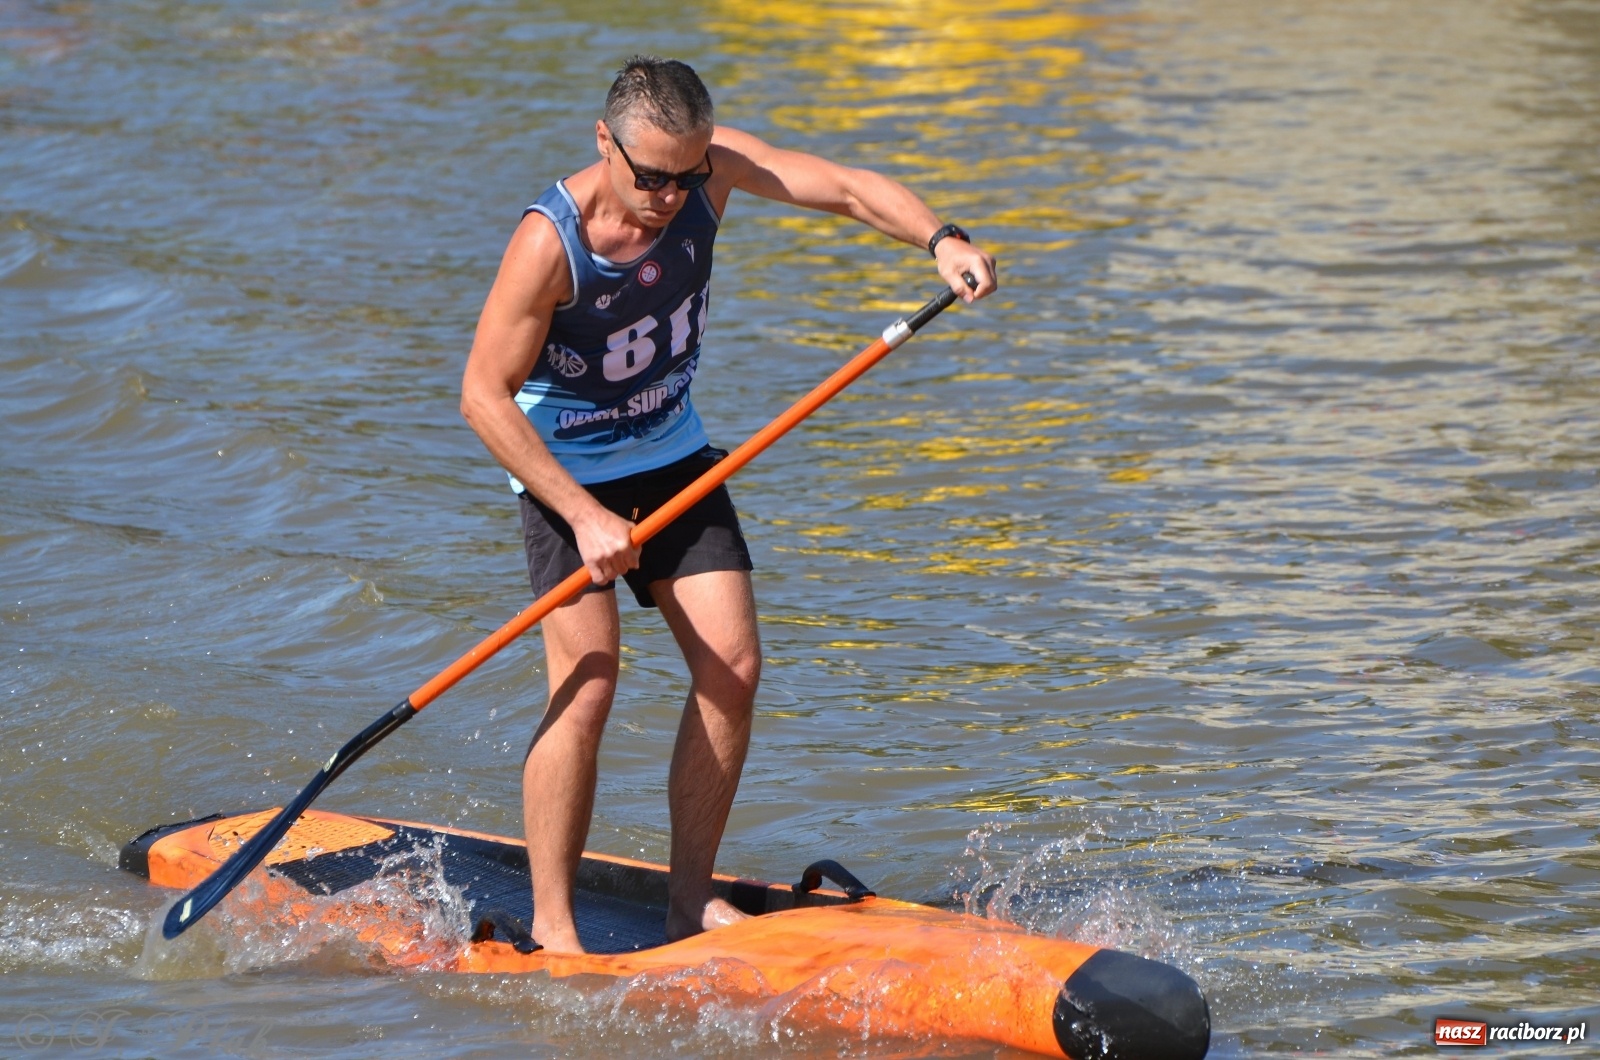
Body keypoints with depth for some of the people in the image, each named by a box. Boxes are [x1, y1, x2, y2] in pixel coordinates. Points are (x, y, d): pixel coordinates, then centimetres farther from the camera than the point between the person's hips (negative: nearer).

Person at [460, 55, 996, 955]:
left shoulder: (711, 169, -14)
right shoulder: (551, 241, -28)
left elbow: (846, 188, -16)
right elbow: (485, 394, -24)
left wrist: (940, 238, -36)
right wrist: (583, 516, -28)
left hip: (674, 457, 6)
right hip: (567, 472, -6)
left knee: (733, 666, -2)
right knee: (588, 679, -19)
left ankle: (691, 899, 8)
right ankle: (551, 923, -10)